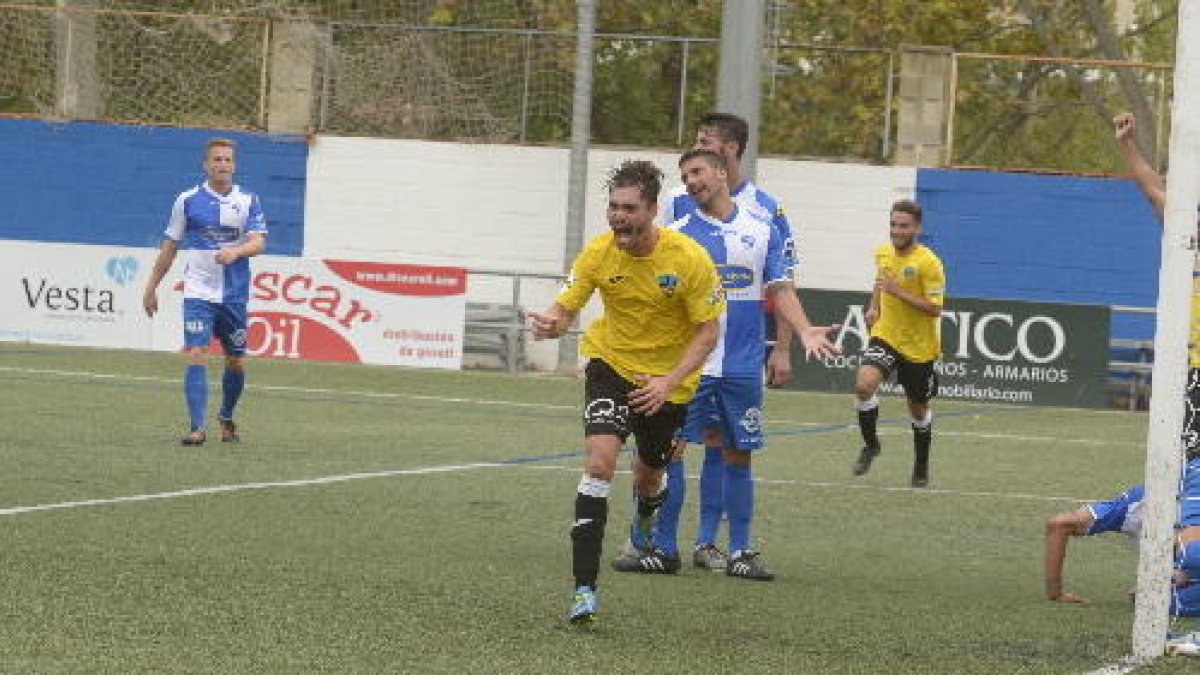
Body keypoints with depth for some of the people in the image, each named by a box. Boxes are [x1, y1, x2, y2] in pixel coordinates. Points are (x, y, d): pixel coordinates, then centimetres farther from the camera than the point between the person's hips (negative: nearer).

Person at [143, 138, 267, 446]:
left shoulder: (249, 201, 4)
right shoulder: (188, 200, 3)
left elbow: (259, 242, -7)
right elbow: (170, 247, 10)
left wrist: (235, 251, -28)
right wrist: (151, 288, 10)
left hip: (235, 294, 2)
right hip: (198, 292, -2)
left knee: (236, 362, 9)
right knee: (196, 355, -15)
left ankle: (226, 419, 33)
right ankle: (197, 428, -17)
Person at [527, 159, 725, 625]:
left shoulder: (689, 260, -21)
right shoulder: (598, 254, -16)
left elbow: (708, 332, -15)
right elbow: (564, 308, -13)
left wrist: (669, 381, -27)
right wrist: (549, 324, -39)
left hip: (670, 380, 0)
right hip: (612, 363, 0)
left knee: (649, 476, 16)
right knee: (599, 462, -22)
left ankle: (646, 528, 57)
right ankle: (584, 588, -23)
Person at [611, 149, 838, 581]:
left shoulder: (762, 233, 7)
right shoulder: (677, 234, 3)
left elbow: (779, 290, 5)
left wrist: (804, 331, -10)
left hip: (743, 367, 1)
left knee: (739, 456, 7)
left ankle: (740, 553, 13)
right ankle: (663, 549, 4)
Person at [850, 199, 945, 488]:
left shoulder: (928, 263, -16)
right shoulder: (883, 253, 3)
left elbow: (934, 309, -20)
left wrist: (899, 292, -26)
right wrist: (874, 307, 9)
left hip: (919, 346, -3)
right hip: (885, 337, 3)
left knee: (918, 410, 11)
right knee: (863, 385, -23)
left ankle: (921, 468, 34)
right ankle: (870, 444, -1)